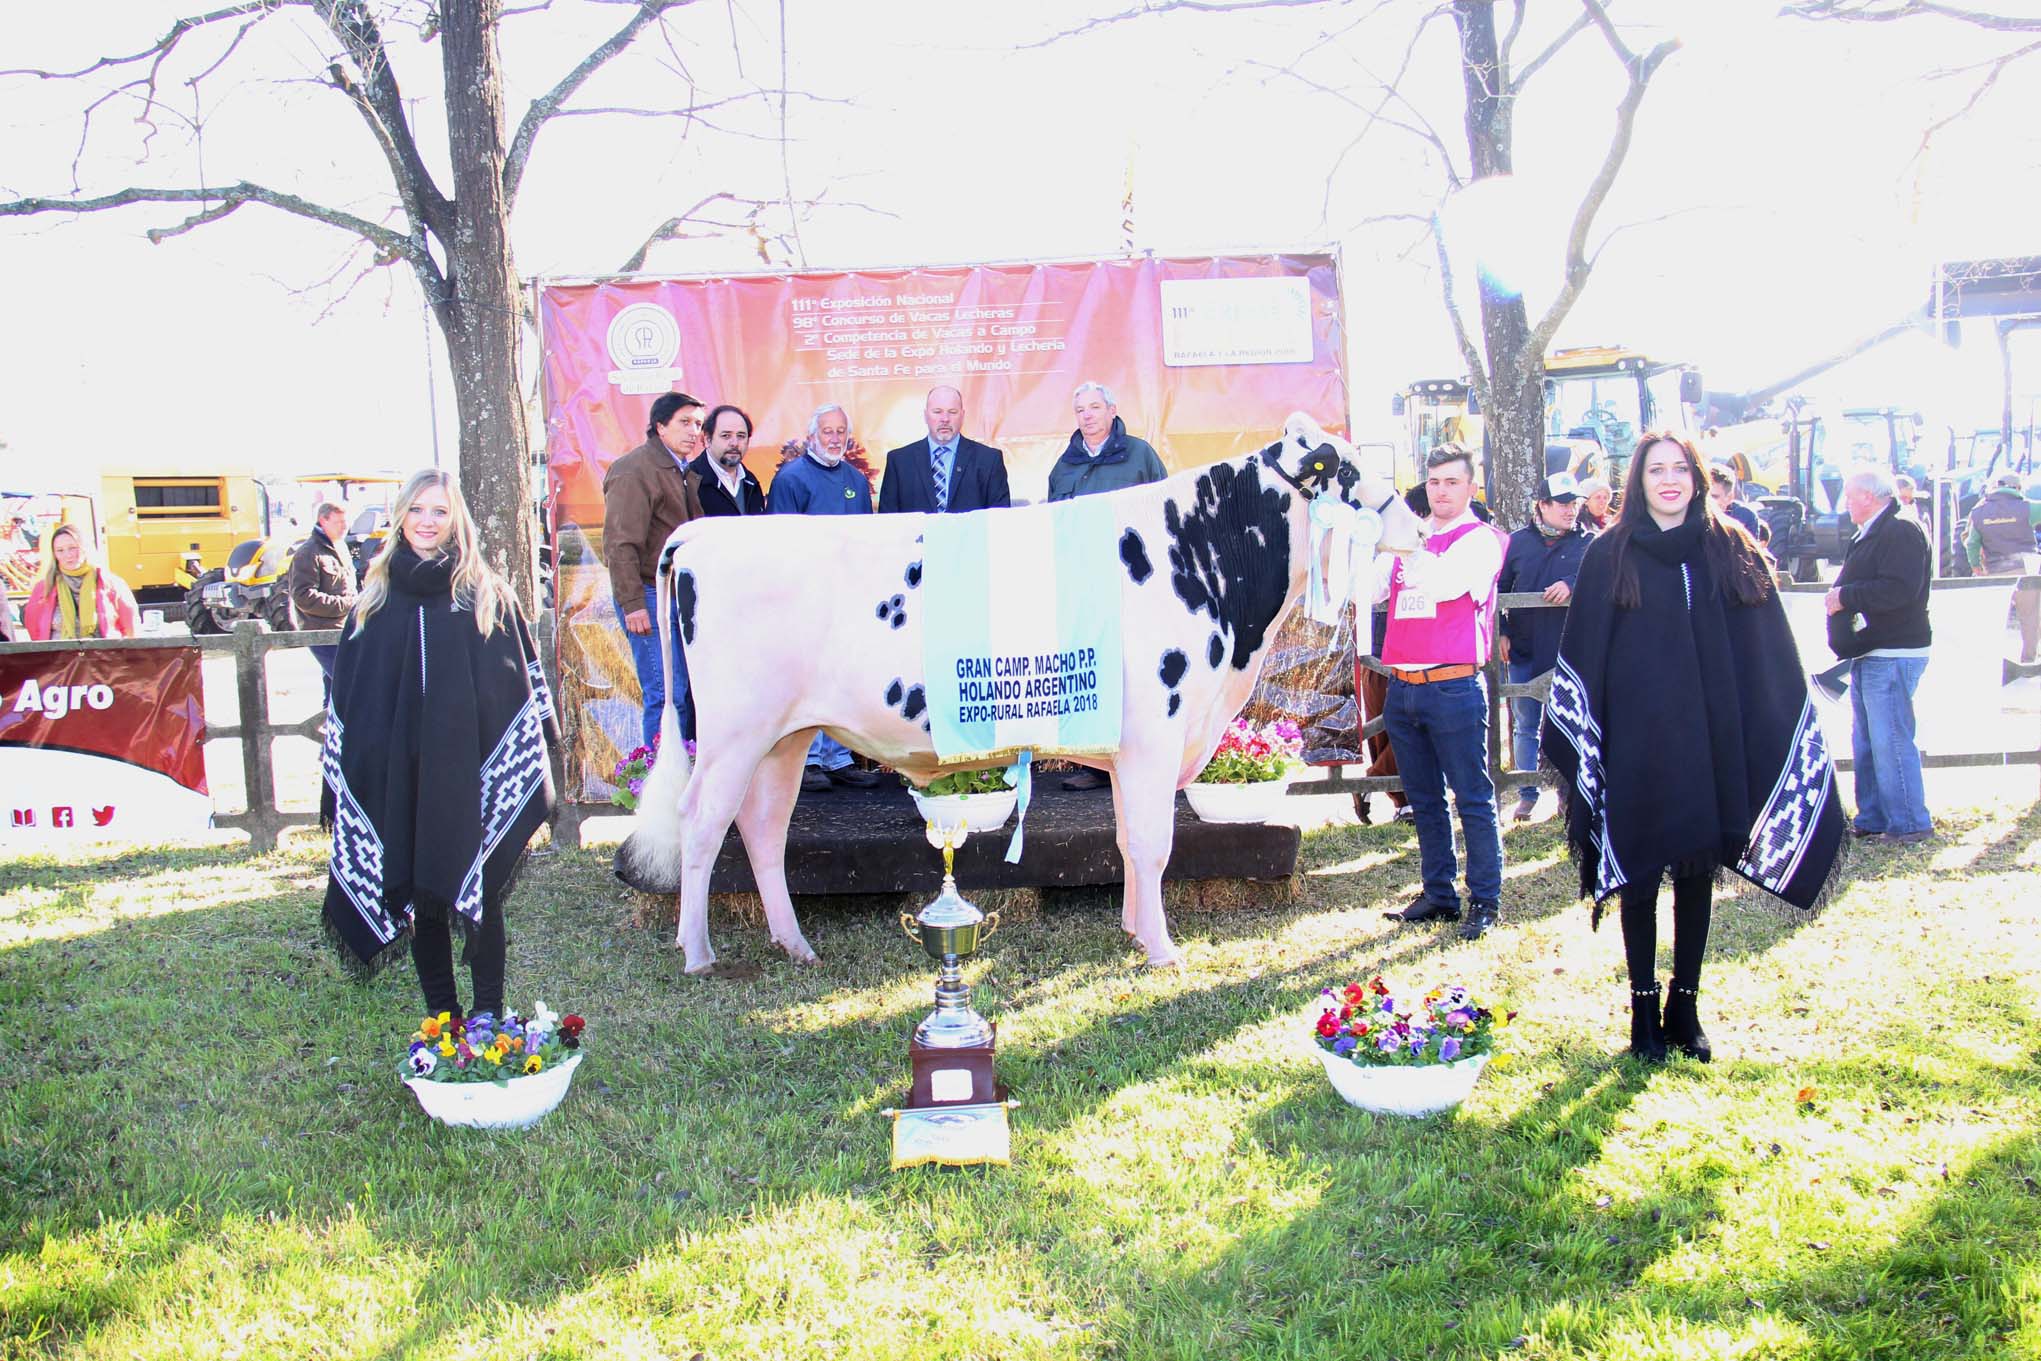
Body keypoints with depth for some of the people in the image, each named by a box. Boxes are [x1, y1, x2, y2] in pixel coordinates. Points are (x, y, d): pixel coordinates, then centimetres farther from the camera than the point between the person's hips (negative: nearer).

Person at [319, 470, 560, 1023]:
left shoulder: (486, 594, 3)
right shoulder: (376, 595, 10)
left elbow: (525, 683, 4)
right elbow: (344, 693, 13)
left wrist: (537, 760, -1)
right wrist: (340, 780, 9)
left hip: (468, 771, -2)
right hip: (397, 778, 3)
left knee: (477, 891, 0)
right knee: (417, 897, 8)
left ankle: (487, 1012, 11)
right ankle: (440, 1013, 20)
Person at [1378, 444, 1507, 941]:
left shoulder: (1481, 539, -2)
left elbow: (1443, 584, -18)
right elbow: (1369, 591, 12)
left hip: (1453, 688, -6)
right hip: (1402, 688, 6)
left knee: (1473, 799, -1)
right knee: (1424, 801, 12)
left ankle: (1485, 901, 6)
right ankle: (1439, 895, 21)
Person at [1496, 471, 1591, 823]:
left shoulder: (1588, 543, 1)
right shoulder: (1517, 543, 5)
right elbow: (1497, 589, 8)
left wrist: (1572, 584, -28)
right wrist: (1500, 632, 0)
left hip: (1568, 651, -1)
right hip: (1524, 652, 1)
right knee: (1525, 727, 7)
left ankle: (1569, 791, 18)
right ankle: (1527, 793, 16)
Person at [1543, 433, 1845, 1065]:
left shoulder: (1734, 553, 5)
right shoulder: (1609, 556, 0)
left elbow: (1770, 661, 6)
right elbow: (1582, 657, -1)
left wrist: (1781, 747, 2)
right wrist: (1580, 748, -6)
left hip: (1712, 744, 2)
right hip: (1637, 747, -2)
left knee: (1697, 875, 9)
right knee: (1639, 876, 4)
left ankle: (1685, 1004, 20)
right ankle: (1644, 1006, 16)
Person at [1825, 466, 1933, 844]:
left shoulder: (1901, 532, -14)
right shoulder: (1868, 535, 18)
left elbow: (1899, 589, -25)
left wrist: (1845, 596, -17)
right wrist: (1841, 596, 8)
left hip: (1892, 655, -11)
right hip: (1868, 656, 11)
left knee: (1889, 740, -10)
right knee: (1866, 742, 13)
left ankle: (1910, 823, -4)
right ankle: (1872, 820, 20)